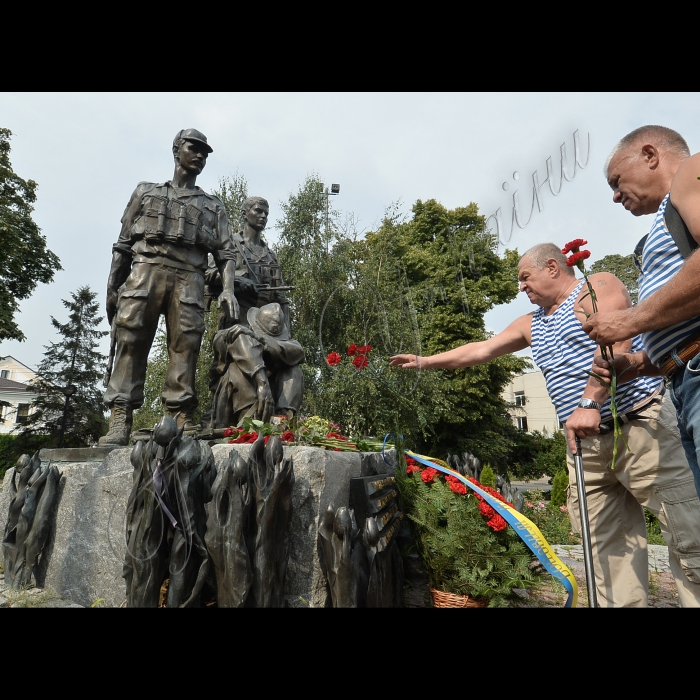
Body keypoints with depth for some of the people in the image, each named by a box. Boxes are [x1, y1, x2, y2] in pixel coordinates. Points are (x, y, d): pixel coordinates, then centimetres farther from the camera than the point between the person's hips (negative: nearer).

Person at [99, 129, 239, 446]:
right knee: (130, 342, -10)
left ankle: (182, 420, -13)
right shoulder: (145, 192, 24)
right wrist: (111, 287, 6)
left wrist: (228, 289, -7)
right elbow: (123, 245, 17)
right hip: (146, 269, 0)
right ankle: (119, 422, -12)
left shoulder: (213, 206, 23)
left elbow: (226, 253, 11)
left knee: (185, 346, -11)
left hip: (189, 280, 0)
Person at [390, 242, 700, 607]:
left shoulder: (598, 286, -2)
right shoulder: (531, 324, 19)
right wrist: (425, 362, 21)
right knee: (607, 544, 4)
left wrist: (589, 402, -27)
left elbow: (616, 341, -19)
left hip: (641, 425, -6)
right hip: (586, 443, 7)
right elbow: (480, 350, 22)